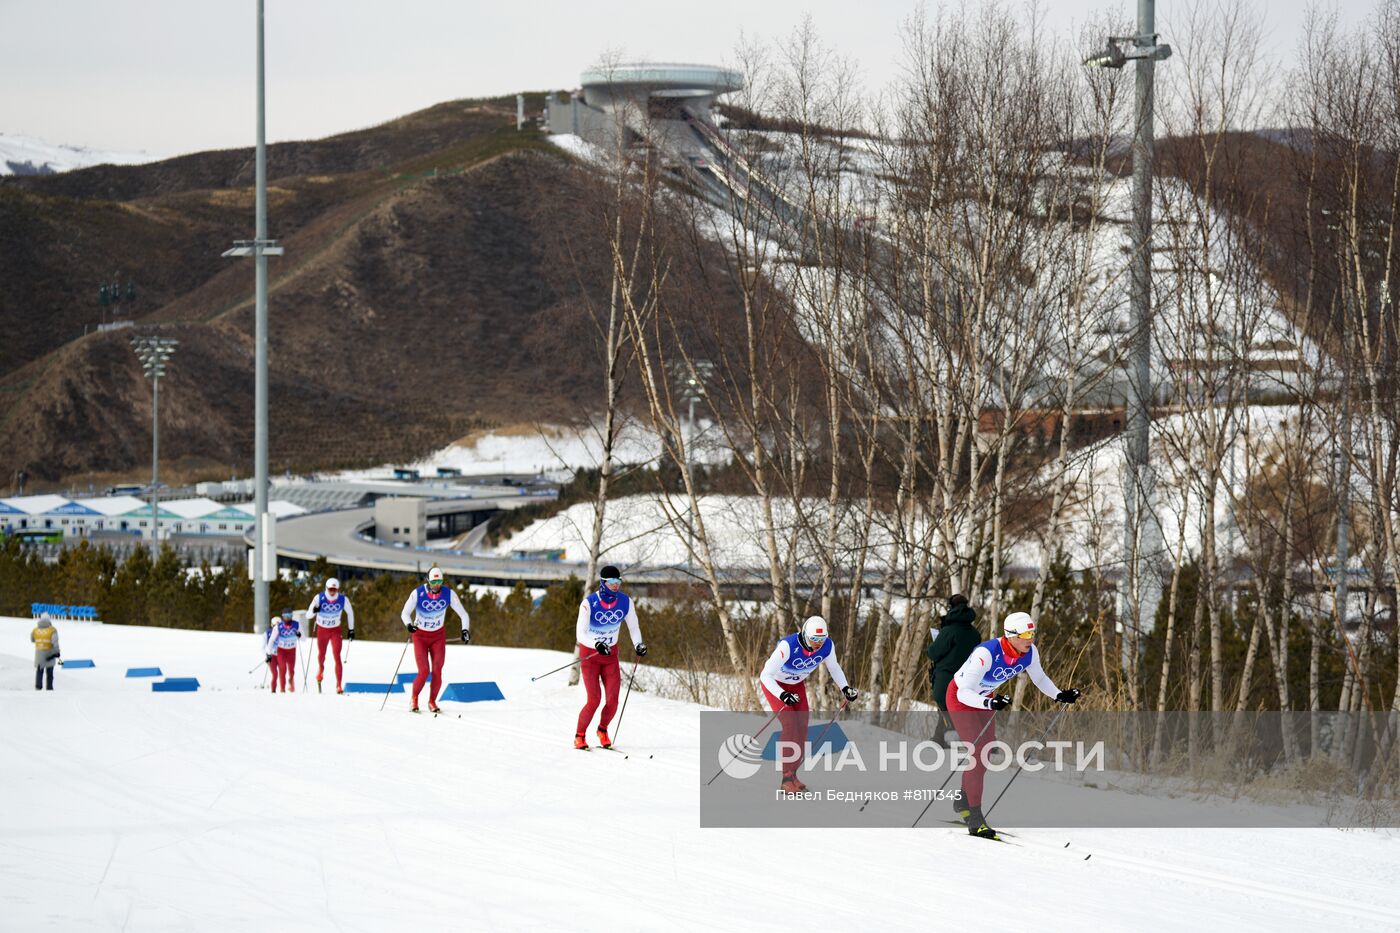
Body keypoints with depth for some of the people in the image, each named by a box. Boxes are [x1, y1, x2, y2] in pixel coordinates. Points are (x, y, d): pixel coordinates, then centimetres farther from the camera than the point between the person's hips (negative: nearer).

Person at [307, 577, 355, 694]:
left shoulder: (343, 599, -17)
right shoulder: (319, 598, -20)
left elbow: (350, 613, 3)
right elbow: (308, 615, -16)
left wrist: (351, 629, 7)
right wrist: (314, 611, -39)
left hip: (335, 630, -1)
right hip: (322, 630, 1)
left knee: (337, 657, -12)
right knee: (321, 655, 16)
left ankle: (339, 686, -12)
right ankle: (320, 671, 50)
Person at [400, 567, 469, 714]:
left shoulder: (449, 594, -14)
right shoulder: (418, 593, -19)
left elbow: (463, 614, -9)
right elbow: (405, 613, -14)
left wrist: (465, 630, -27)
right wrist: (409, 624, -36)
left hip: (438, 636, 2)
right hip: (420, 636, -2)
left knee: (437, 671, -9)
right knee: (424, 671, -13)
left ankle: (432, 701, 13)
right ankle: (414, 699, 14)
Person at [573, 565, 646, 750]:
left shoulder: (625, 602, -10)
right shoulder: (589, 603, -23)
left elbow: (633, 627, 3)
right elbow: (580, 634, -25)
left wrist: (638, 644, -16)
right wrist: (597, 644, -43)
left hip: (610, 654, 4)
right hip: (589, 654, -4)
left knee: (612, 700, -6)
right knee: (594, 699, -14)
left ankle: (603, 730, 23)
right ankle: (579, 736, 8)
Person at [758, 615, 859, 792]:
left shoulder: (828, 646, -22)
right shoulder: (788, 646, -39)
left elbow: (833, 667, 2)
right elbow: (766, 675, -37)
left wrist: (845, 688, -10)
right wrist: (783, 695, -50)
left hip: (796, 684, 6)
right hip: (774, 683, -6)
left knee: (802, 728, -3)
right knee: (790, 724, -19)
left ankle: (793, 775, 10)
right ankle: (786, 778, -15)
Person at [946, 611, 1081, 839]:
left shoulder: (1029, 653, -18)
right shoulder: (986, 654, -39)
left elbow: (1039, 678, 3)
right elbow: (964, 693, -41)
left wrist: (1059, 696, -11)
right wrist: (989, 703, -57)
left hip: (984, 698, 7)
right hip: (961, 698, -7)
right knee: (978, 753, -15)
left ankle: (963, 800, 31)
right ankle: (975, 819, -12)